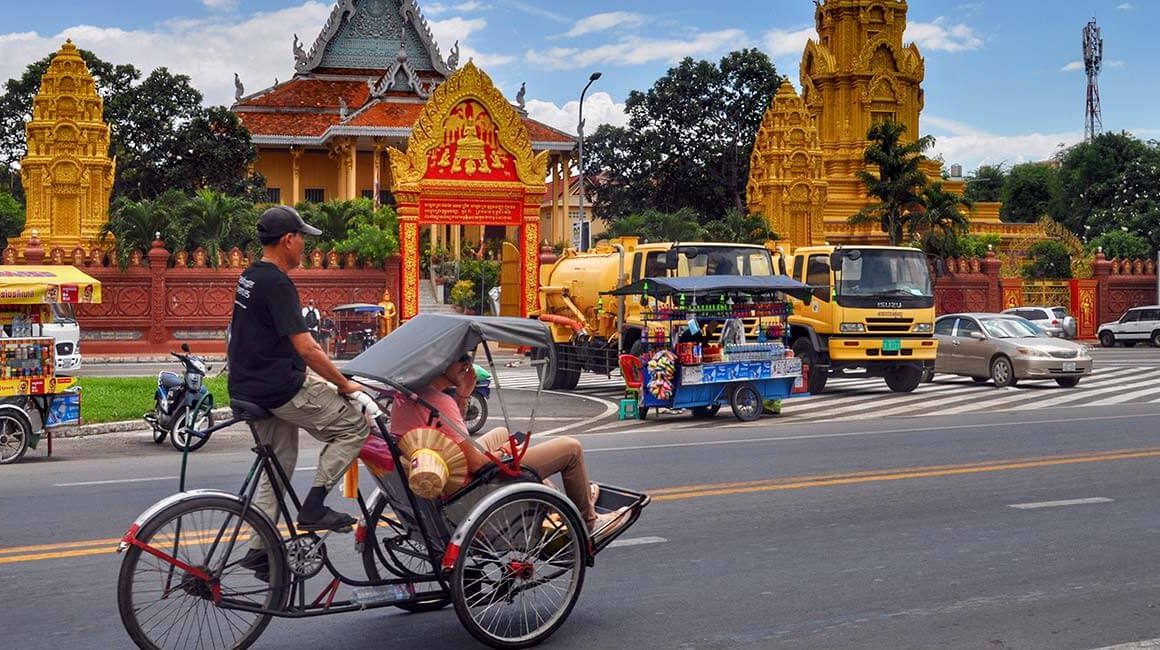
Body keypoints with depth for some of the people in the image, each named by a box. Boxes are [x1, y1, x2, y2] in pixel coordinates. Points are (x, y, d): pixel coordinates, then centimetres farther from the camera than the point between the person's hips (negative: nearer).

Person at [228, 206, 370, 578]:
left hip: (249, 388, 10)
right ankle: (313, 507, -2)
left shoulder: (249, 278, 13)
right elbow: (305, 348, -21)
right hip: (280, 389, -10)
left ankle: (260, 551, 21)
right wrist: (344, 385, -12)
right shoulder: (277, 284, -18)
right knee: (354, 425, -1)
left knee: (278, 465, 17)